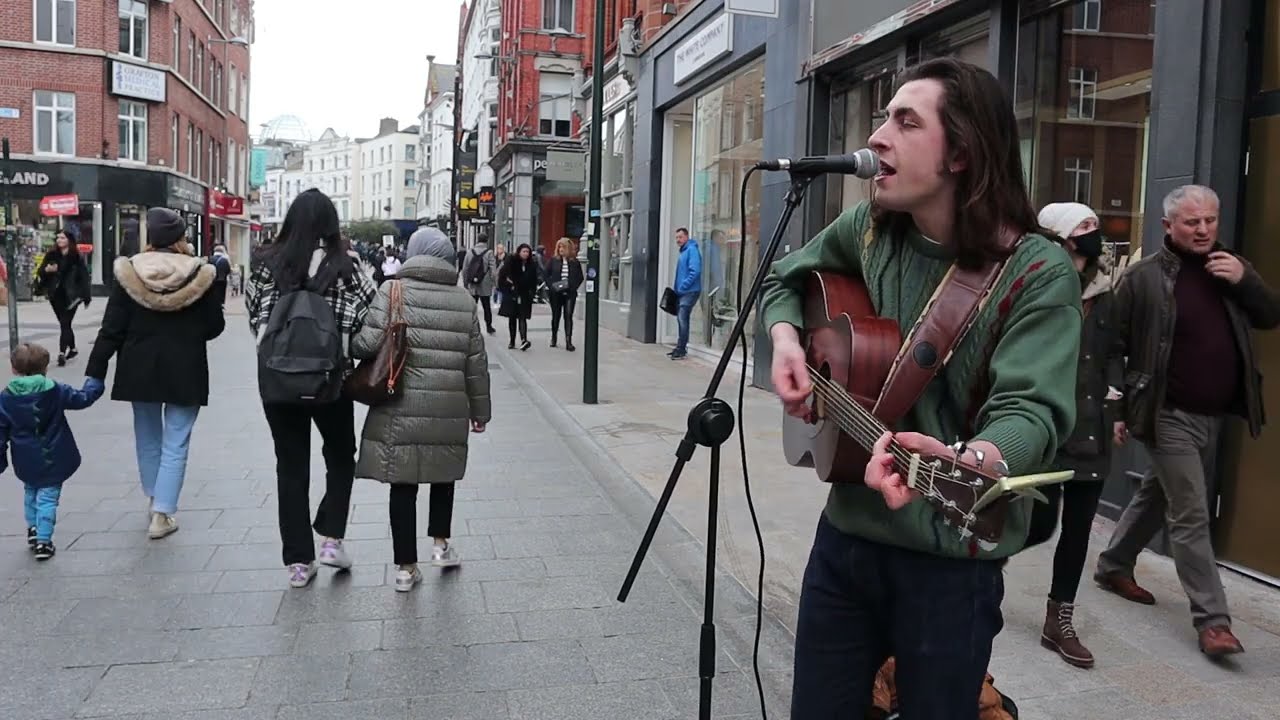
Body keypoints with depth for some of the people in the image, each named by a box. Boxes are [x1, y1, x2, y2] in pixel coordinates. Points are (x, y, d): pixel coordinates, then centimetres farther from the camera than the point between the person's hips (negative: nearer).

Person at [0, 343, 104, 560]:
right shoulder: (57, 392, -11)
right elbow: (83, 398, 1)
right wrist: (94, 382, 20)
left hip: (26, 464, 2)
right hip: (53, 462, -2)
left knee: (30, 493, 26)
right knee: (48, 499, 4)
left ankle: (33, 529, 35)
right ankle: (43, 542, 3)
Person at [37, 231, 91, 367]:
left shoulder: (76, 257, -6)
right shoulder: (51, 255, 6)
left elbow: (84, 276, -7)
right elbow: (40, 273, 5)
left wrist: (86, 296, -10)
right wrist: (46, 270, -19)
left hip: (71, 296, -5)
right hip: (56, 296, 5)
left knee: (65, 324, -10)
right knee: (64, 324, 15)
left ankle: (62, 353, -15)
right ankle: (72, 348, 30)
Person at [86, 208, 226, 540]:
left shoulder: (129, 273, -5)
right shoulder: (199, 274, -9)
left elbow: (112, 330, -6)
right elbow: (214, 327, -2)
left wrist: (94, 373, -1)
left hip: (140, 369, 3)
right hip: (185, 371, -2)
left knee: (148, 437, 21)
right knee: (176, 444, 4)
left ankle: (155, 500, 36)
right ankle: (161, 514, 2)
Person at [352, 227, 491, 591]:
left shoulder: (393, 291, -2)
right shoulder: (464, 300, 7)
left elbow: (369, 342, -12)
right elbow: (476, 362, 8)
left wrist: (345, 345, 10)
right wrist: (479, 410, 16)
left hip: (401, 408, -2)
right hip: (449, 410, 2)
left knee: (403, 483, 6)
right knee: (443, 474, 24)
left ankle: (406, 566, 13)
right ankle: (441, 544, 28)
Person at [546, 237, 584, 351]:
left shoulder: (575, 262, 2)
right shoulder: (553, 261, 3)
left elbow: (580, 277, 7)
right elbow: (546, 275, 3)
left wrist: (574, 286, -8)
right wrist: (552, 285, -11)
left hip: (570, 293, -1)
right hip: (556, 293, 1)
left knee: (568, 316, -8)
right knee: (556, 316, 13)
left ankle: (568, 341, -9)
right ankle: (554, 338, 31)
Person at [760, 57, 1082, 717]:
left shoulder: (1038, 274, -15)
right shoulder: (867, 229, 1)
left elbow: (1032, 410, -27)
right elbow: (783, 280, 17)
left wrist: (966, 463, -49)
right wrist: (786, 337, -5)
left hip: (948, 562, -4)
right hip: (844, 532, 5)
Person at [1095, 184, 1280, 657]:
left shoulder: (1230, 267, 7)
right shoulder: (1144, 277, -10)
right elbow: (1113, 348, -8)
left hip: (1213, 416, 6)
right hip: (1169, 415, -6)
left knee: (1158, 496, 19)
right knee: (1191, 515, -5)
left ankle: (1113, 567, 37)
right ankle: (1212, 619, 2)